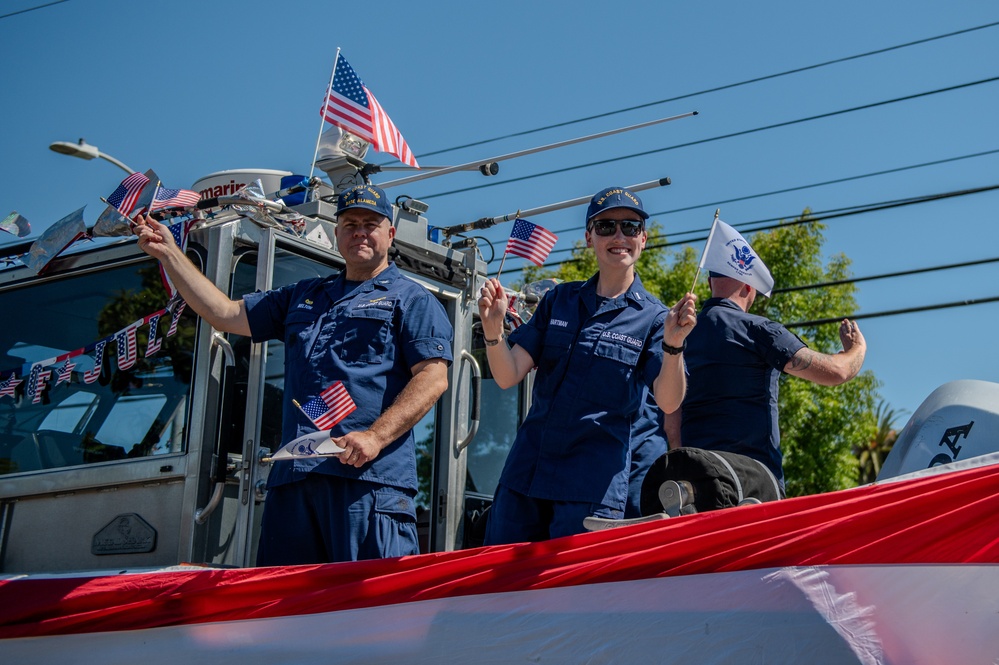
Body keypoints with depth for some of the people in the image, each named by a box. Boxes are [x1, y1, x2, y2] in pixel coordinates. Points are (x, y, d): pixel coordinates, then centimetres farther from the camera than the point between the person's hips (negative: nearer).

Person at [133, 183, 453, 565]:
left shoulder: (412, 300, 8)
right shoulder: (303, 298, 28)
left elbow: (433, 377, -5)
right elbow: (226, 314, 27)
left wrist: (375, 437, -18)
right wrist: (169, 254, 23)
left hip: (370, 477, -6)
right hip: (293, 477, 6)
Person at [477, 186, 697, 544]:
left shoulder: (653, 318, -1)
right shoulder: (559, 300, 9)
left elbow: (668, 402, -14)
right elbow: (508, 376, 1)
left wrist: (673, 345, -31)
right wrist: (492, 327, -17)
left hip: (592, 487, -3)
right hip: (524, 473, 4)